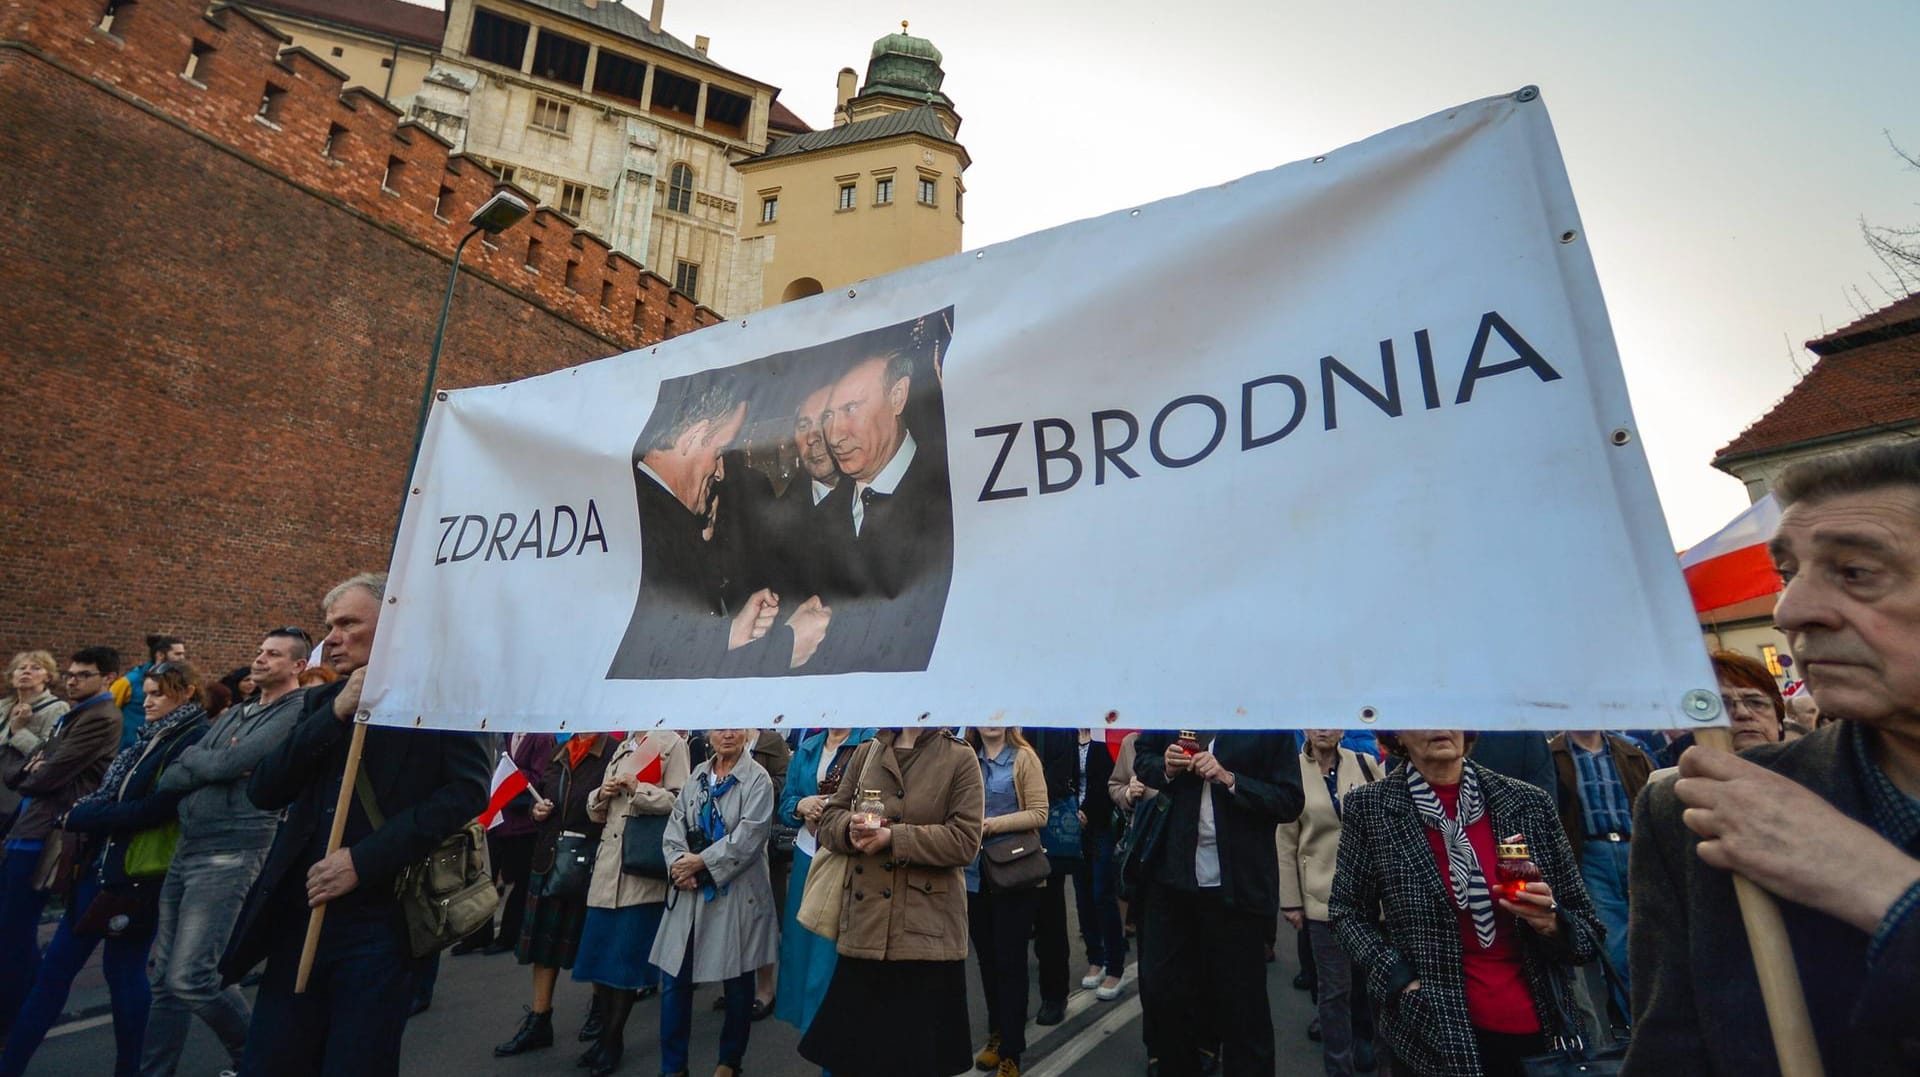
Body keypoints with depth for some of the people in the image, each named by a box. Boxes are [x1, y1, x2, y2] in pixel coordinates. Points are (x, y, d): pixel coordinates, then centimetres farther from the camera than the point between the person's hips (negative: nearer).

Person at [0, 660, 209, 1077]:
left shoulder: (195, 741, -15)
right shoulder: (149, 738, 13)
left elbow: (158, 808, -20)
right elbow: (110, 795, 15)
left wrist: (82, 815, -10)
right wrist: (81, 812, -4)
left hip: (138, 876, -8)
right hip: (100, 866, 8)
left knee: (124, 970, 4)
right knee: (55, 967, 13)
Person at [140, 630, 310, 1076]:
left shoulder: (296, 712, -10)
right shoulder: (233, 713, 17)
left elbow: (229, 763, -18)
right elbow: (168, 779, 13)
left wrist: (190, 759, 3)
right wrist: (209, 767, -9)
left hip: (232, 853, -8)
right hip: (186, 848, 8)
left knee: (189, 977, -7)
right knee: (163, 976, 11)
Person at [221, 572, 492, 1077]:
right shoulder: (321, 702, 13)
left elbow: (468, 788, -16)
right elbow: (262, 791, 4)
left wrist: (364, 860, -17)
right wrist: (335, 713, -9)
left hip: (382, 921, -5)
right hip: (300, 917, 6)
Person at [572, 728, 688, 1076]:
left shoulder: (672, 744, -7)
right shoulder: (622, 748, 15)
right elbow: (597, 812, 19)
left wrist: (638, 789, -19)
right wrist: (603, 794, -2)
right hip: (608, 863, 7)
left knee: (627, 955, 2)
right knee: (600, 952, 10)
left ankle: (613, 1038, 19)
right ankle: (607, 1033, 26)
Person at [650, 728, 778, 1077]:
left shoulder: (758, 779, -9)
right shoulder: (697, 775, 8)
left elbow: (749, 835, -16)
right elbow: (676, 824, 6)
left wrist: (701, 861, -14)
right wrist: (678, 863, -10)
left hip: (737, 894, -4)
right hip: (691, 890, 4)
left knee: (737, 982, 10)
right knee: (675, 978, 7)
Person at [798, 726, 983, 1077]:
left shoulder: (960, 758, -6)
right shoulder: (867, 751, 8)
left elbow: (965, 840, -13)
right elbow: (831, 817, 10)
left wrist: (893, 837, -19)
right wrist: (852, 829, -13)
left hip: (926, 929, -4)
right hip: (864, 923, 4)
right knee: (852, 1046, 15)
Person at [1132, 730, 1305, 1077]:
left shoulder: (1271, 727, -10)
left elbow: (1291, 803, -9)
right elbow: (1143, 755, 12)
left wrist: (1229, 779, -23)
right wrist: (1165, 768, -10)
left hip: (1237, 885, -3)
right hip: (1173, 873, 4)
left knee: (1242, 1002, 12)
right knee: (1160, 989, 16)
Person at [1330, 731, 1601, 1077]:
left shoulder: (1530, 802, -6)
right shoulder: (1369, 808, -11)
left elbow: (1587, 928, 3)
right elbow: (1348, 912, 0)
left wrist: (1551, 924, -17)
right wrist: (1399, 979, -13)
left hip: (1536, 1026, 2)